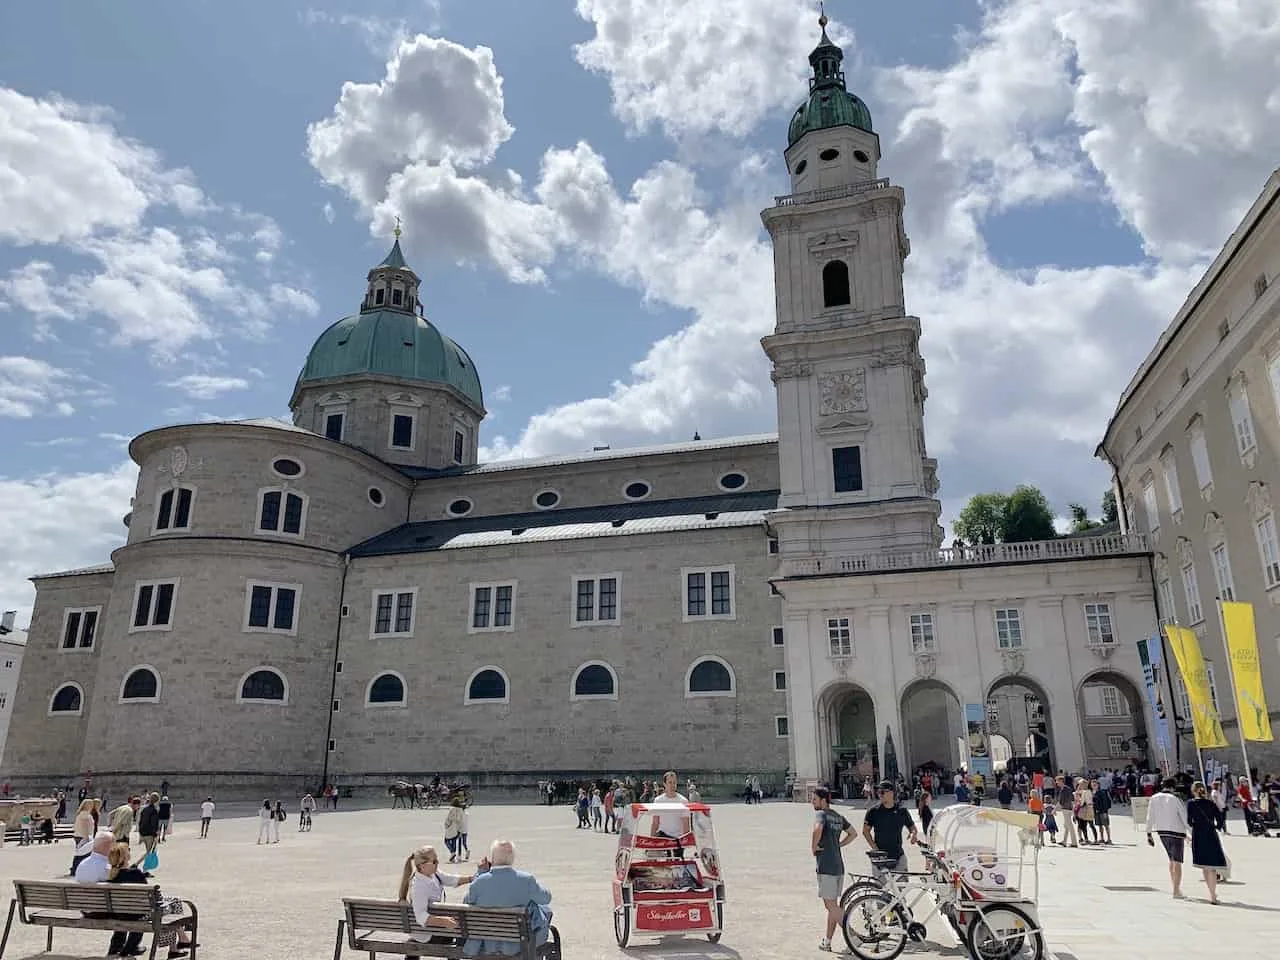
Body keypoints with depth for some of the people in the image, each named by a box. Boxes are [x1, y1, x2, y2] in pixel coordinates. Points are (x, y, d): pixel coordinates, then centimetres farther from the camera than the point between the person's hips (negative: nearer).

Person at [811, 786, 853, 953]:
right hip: (839, 865, 9)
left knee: (831, 906, -4)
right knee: (833, 905, 14)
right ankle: (827, 941, 20)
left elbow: (818, 828, -33)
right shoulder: (838, 816, 15)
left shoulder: (820, 814, -12)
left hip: (825, 867, -9)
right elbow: (852, 833, 22)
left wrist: (813, 847, -18)